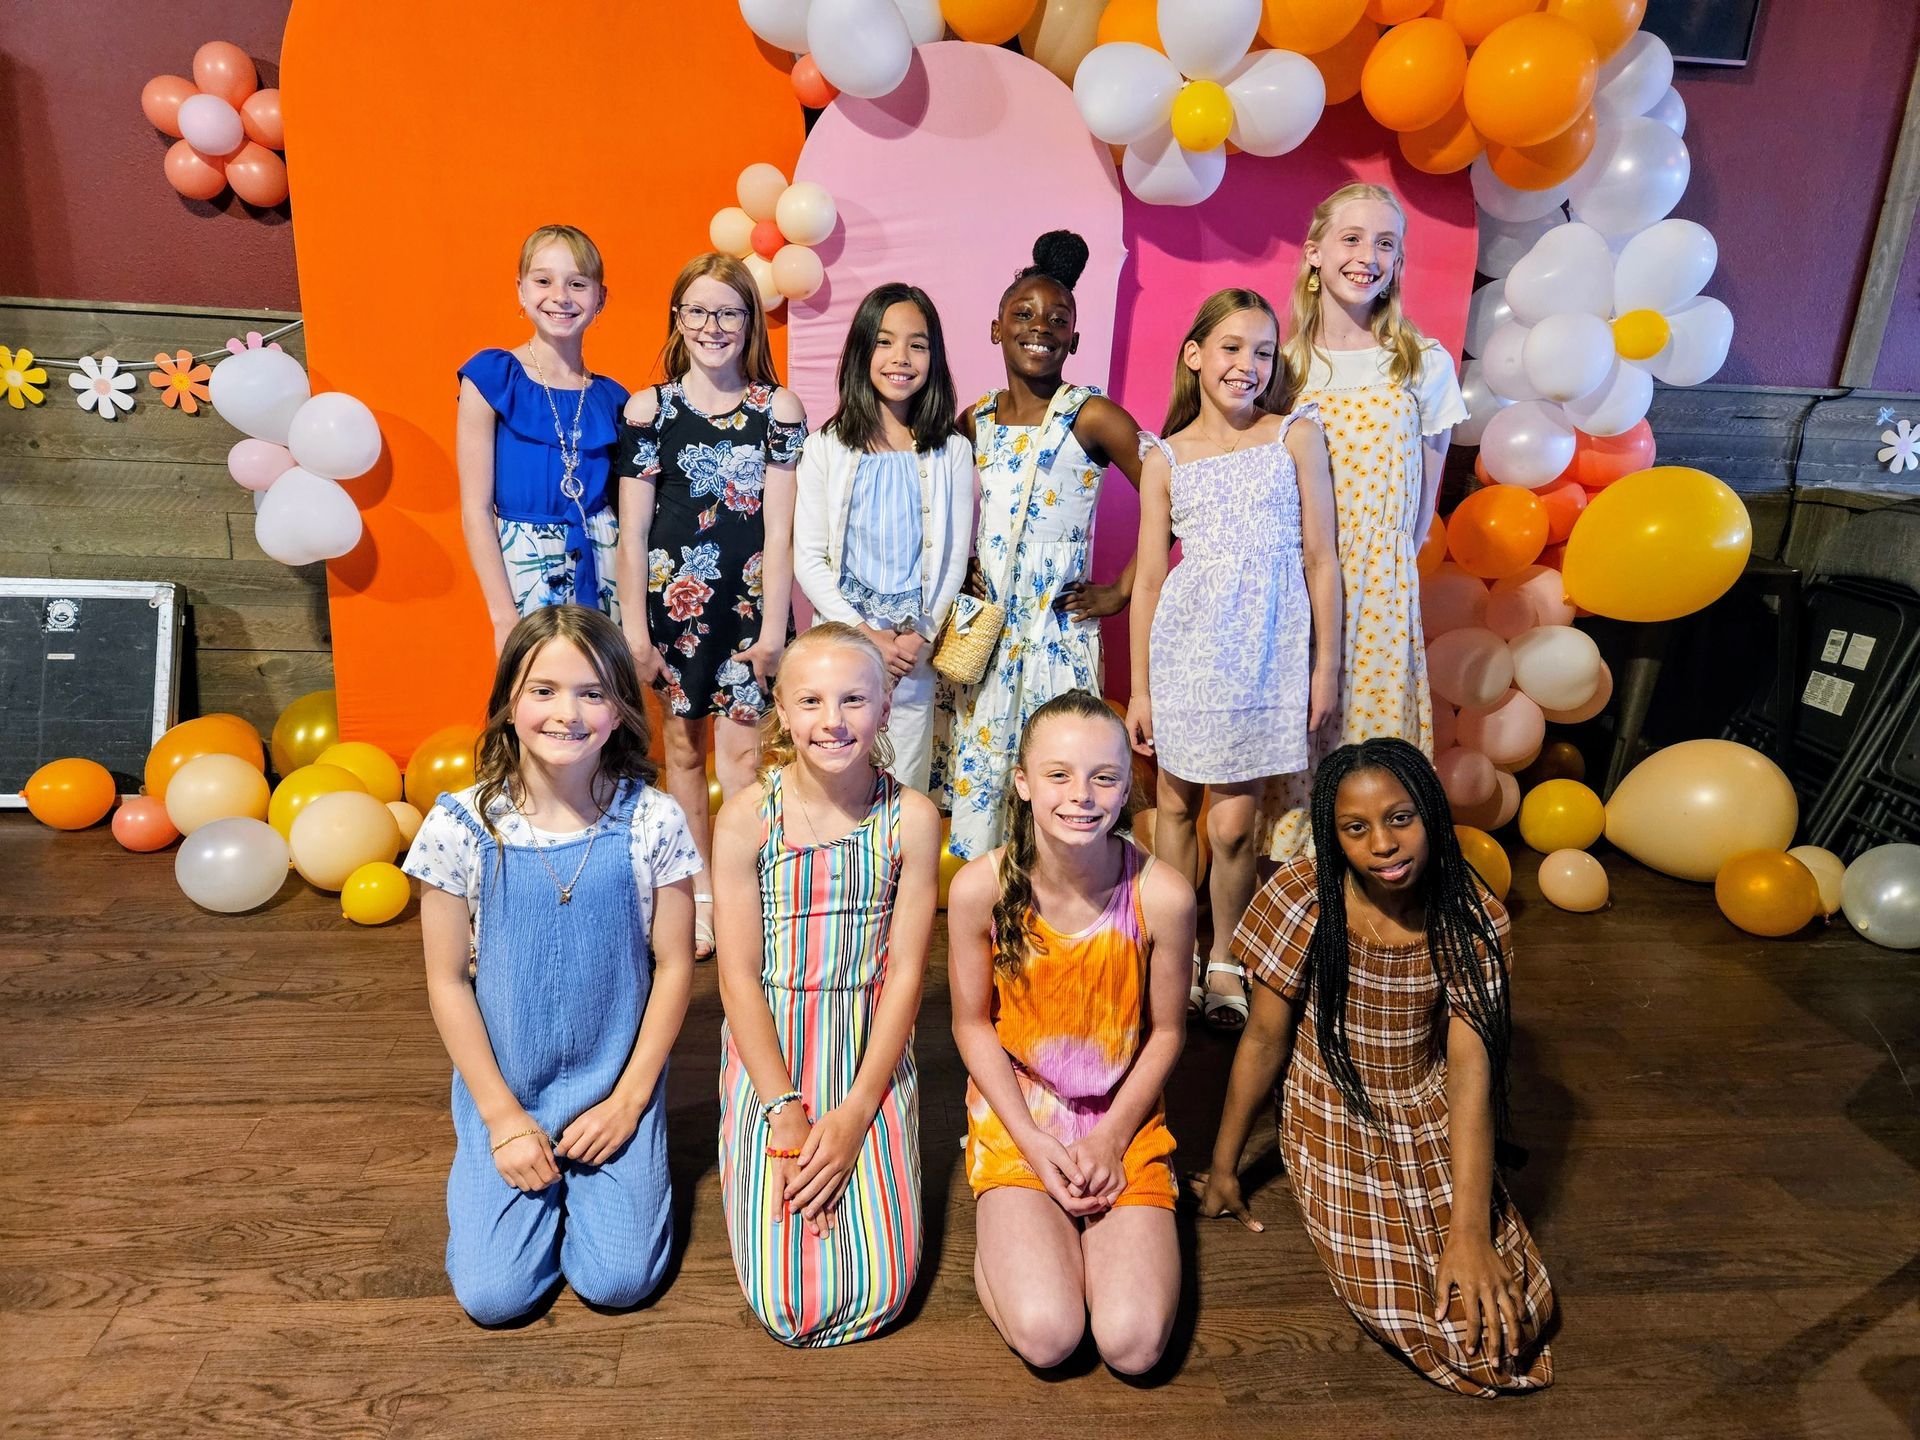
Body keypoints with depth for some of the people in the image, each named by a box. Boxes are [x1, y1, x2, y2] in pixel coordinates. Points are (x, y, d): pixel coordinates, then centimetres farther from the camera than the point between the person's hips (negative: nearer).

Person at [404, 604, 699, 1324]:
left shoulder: (652, 821, -14)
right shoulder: (460, 826, -13)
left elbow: (674, 966, -5)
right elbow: (447, 981, -5)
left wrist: (629, 1098, -7)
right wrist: (502, 1115, -6)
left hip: (616, 1085, 0)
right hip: (505, 1089, 1)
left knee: (618, 1282, -6)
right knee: (492, 1296, -4)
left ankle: (582, 1175, 24)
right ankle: (543, 1179, 25)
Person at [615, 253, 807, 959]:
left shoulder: (779, 410, 1)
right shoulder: (649, 409, 3)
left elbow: (779, 529, -2)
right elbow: (632, 534, 2)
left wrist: (773, 629, -6)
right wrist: (635, 633, -2)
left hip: (749, 602, -1)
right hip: (672, 600, 2)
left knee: (739, 757, -2)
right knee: (682, 748, 11)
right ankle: (698, 896, 26)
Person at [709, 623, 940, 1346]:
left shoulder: (911, 819, -8)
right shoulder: (746, 818, -10)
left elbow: (905, 974, -5)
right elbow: (738, 978, -8)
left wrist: (855, 1113, -10)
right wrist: (786, 1115, -11)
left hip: (873, 1057, 1)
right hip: (770, 1056, 0)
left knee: (880, 1291, -5)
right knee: (786, 1304, -5)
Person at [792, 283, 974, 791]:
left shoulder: (952, 452, 2)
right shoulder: (827, 447, 0)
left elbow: (953, 562, 3)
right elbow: (809, 559, -3)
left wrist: (918, 638, -8)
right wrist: (865, 635, -11)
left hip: (916, 649, 0)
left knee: (905, 787, 6)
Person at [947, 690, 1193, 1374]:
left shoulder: (1163, 895, -19)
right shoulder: (980, 888, -19)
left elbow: (1165, 1030, -3)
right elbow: (972, 1024, -5)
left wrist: (1112, 1137, -10)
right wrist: (1033, 1141, -11)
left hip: (1124, 1119, 1)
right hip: (1017, 1113, 0)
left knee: (1134, 1346, -13)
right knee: (1046, 1336, -17)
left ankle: (1091, 1225, 17)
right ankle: (1011, 1226, 15)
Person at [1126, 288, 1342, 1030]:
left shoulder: (1297, 434, 4)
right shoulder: (1166, 458, 4)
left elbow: (1321, 560, 4)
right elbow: (1148, 579, 5)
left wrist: (1326, 665, 2)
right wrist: (1139, 688, 5)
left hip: (1270, 647, -1)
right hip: (1186, 645, 1)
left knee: (1233, 823, 1)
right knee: (1174, 802, 10)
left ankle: (1224, 962, 23)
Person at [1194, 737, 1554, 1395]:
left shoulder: (1474, 917, -15)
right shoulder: (1305, 898, -19)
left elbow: (1470, 1070, -20)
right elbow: (1264, 1038, -10)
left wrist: (1468, 1230, -28)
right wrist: (1223, 1168, -2)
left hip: (1433, 1125, 2)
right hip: (1337, 1127, -2)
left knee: (1510, 1324, -9)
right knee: (1400, 1312, -17)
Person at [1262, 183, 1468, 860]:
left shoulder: (1424, 363, 4)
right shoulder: (1281, 364, 3)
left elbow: (1424, 495, 8)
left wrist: (1389, 571, 4)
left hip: (1382, 590, 0)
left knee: (1373, 739, 4)